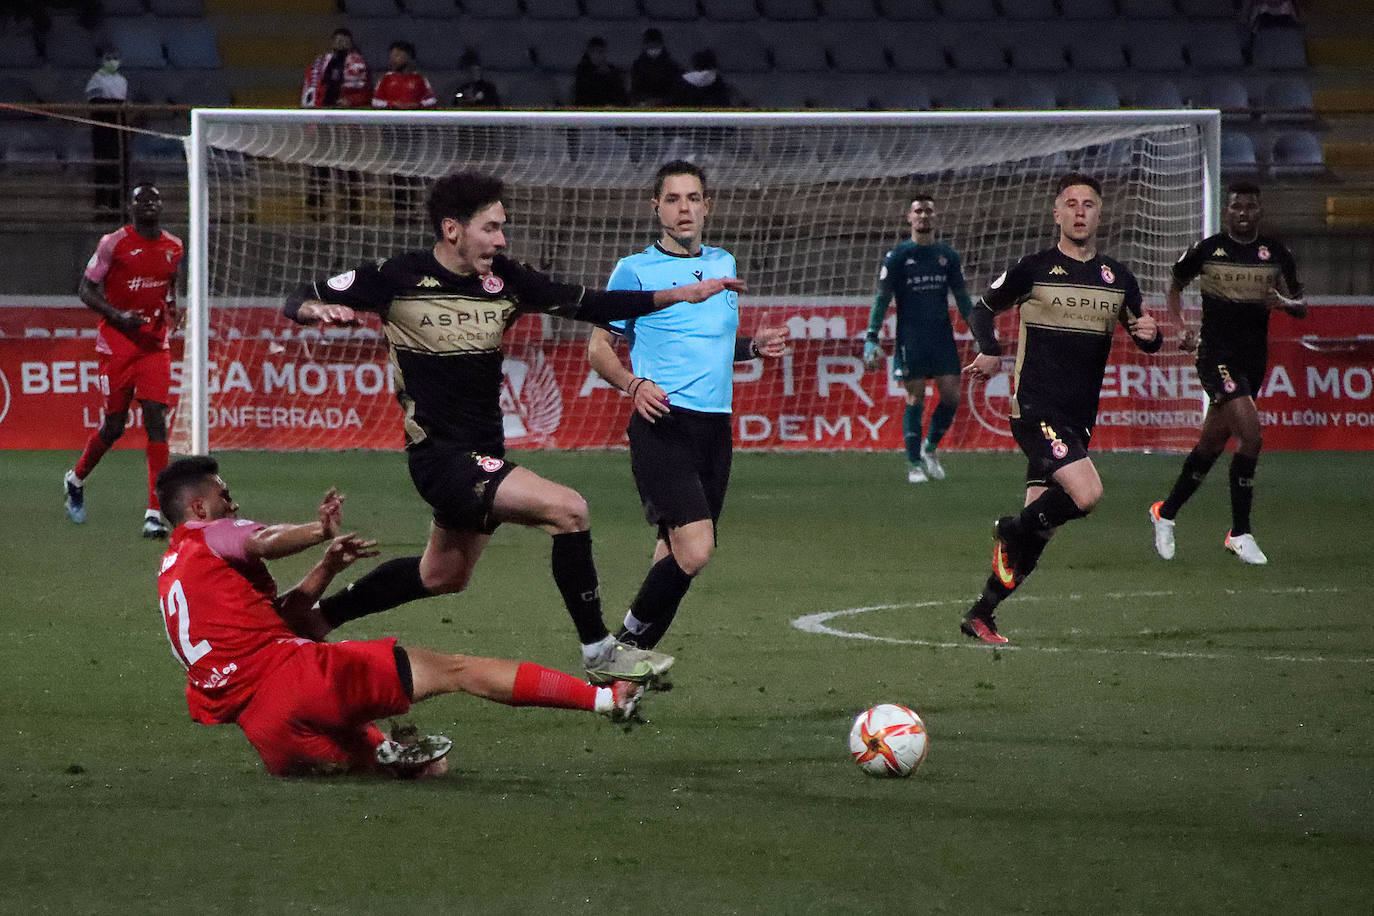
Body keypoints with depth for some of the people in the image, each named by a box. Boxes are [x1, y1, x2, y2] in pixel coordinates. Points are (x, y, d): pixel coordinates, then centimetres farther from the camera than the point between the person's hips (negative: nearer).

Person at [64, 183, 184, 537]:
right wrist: (116, 315, -19)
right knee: (114, 425, 3)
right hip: (116, 344, -3)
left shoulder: (174, 247, 7)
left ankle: (155, 514, -13)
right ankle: (76, 479, 34)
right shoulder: (114, 243, -7)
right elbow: (86, 289, -4)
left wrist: (171, 312, 5)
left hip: (155, 345, 3)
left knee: (156, 420, -11)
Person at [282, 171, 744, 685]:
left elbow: (584, 305, 5)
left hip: (482, 456, 8)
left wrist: (681, 295, -2)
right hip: (439, 455, -8)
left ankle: (316, 615, 40)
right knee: (566, 509, -21)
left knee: (443, 576, 25)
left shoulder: (502, 279, 1)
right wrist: (318, 309, -29)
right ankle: (598, 653, -14)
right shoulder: (398, 279, -12)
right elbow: (301, 301, -4)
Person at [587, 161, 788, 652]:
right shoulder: (635, 270, -1)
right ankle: (629, 639, -2)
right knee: (693, 551, -20)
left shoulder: (723, 264, 17)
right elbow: (598, 347, 2)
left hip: (715, 425, 6)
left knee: (677, 550, 7)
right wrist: (634, 384, -16)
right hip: (663, 424, -6)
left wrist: (755, 346, 9)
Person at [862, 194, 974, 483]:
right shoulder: (897, 256, 1)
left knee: (951, 396, -5)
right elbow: (882, 299, 0)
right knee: (915, 399, -4)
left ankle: (930, 448, 18)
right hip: (910, 338, -3)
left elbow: (962, 299, 14)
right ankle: (914, 465, 4)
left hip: (943, 338, 3)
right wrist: (871, 338, -8)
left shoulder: (948, 255, 10)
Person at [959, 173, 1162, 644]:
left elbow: (1144, 339, 19)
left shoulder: (1117, 278, 11)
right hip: (1035, 407, -5)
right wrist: (990, 352, -6)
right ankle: (1011, 530, 1)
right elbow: (982, 309, 11)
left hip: (1079, 419, 5)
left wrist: (1150, 335, -4)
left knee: (1040, 528, 5)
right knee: (1086, 494, -25)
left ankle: (982, 613, 16)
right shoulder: (1034, 269, -2)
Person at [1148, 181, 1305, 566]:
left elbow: (1301, 309, 10)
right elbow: (1175, 287, 14)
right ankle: (1240, 533, -9)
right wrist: (1183, 325, -2)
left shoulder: (1276, 254, 5)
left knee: (1211, 444, 12)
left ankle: (1166, 512, 32)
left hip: (1254, 357, 4)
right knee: (1251, 436, -19)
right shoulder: (1206, 249, -2)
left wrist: (1284, 302, -13)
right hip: (1216, 356, -4)